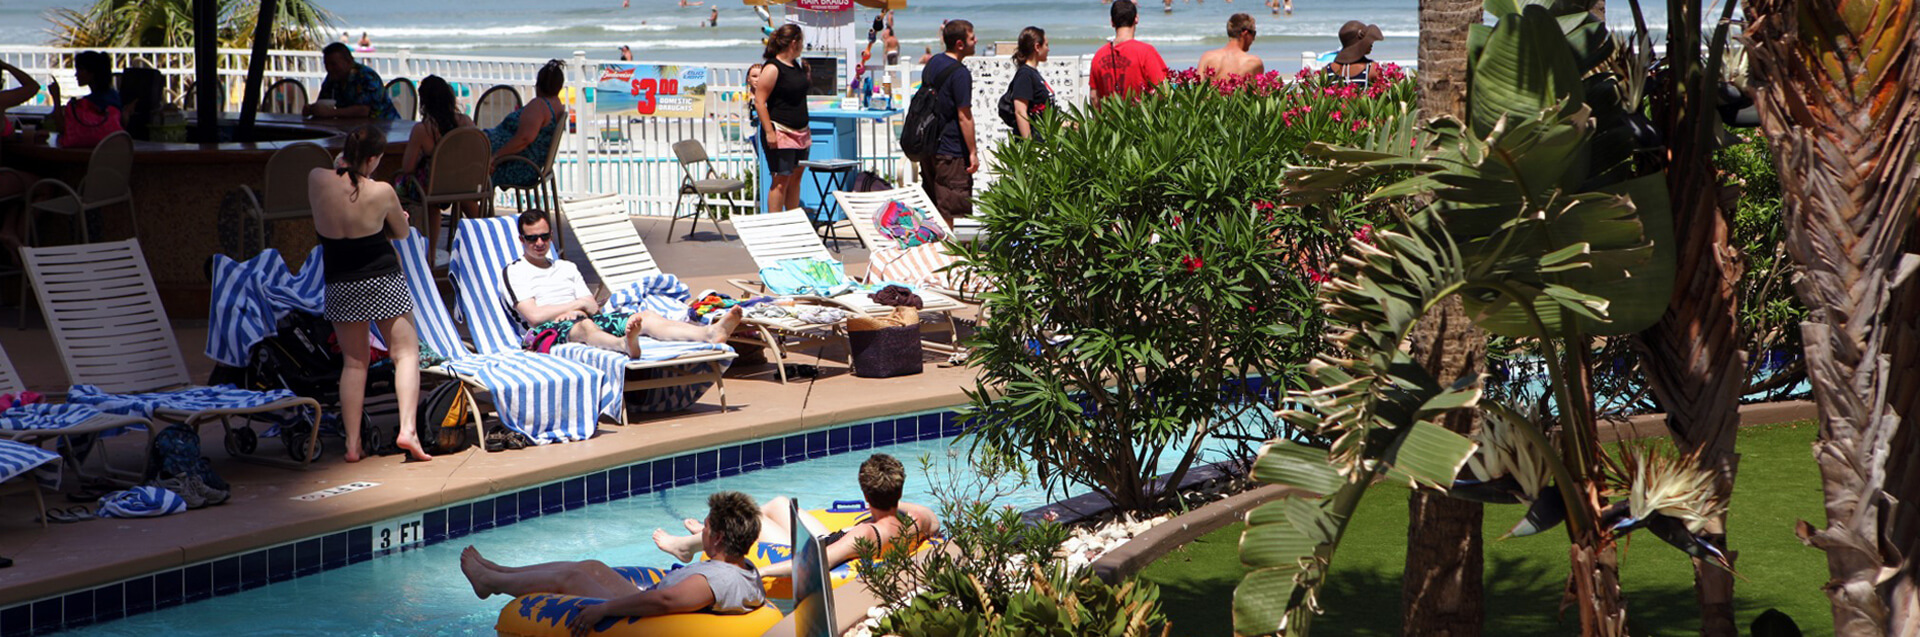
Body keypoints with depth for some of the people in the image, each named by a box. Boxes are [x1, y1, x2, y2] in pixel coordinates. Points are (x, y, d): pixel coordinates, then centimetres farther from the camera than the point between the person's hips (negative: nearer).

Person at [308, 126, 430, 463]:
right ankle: (407, 428, -9)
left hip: (340, 286, 3)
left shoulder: (317, 180, -9)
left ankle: (352, 443, 9)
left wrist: (341, 162, 14)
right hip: (383, 281, -3)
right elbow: (402, 231, 3)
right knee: (406, 352, 7)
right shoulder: (381, 192, -15)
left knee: (354, 362, 13)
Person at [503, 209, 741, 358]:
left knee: (646, 317, -19)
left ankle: (710, 333, -43)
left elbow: (593, 307, 19)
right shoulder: (514, 273, 12)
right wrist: (579, 304, 2)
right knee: (584, 327, -42)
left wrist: (573, 311, -5)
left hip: (587, 321, 6)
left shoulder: (567, 267, 30)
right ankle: (625, 345, -78)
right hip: (548, 330, -6)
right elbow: (534, 315, -4)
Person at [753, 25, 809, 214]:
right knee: (781, 180, -7)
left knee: (796, 176, 12)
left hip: (800, 132, 9)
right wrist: (769, 132, -21)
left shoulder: (796, 65, 13)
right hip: (781, 133, -9)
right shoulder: (772, 68, -14)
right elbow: (759, 101, -17)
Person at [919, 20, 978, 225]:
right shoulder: (960, 73, -17)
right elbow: (964, 116, -18)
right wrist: (973, 152, -13)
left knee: (932, 206, 16)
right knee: (947, 208, -1)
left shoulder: (932, 63, 10)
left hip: (928, 146, 9)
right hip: (951, 151, -9)